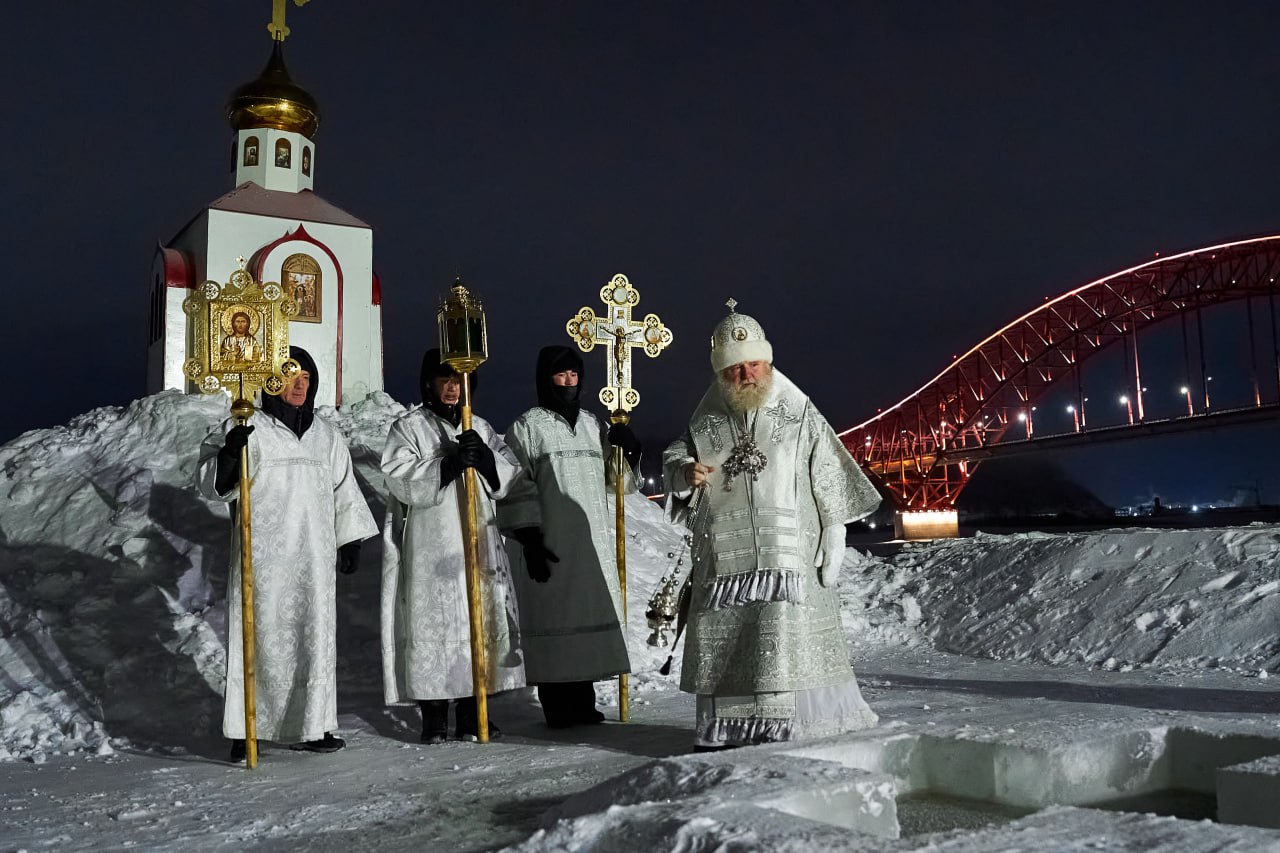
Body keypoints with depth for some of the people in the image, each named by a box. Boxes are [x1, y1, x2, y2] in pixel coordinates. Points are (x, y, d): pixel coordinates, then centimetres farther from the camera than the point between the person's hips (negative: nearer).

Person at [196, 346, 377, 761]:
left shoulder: (326, 435, 15)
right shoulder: (248, 430, 1)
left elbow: (344, 489, 20)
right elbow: (210, 483, -5)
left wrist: (351, 538, 13)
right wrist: (228, 454, -25)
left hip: (313, 556, 4)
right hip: (261, 556, -4)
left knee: (314, 635, 5)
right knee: (259, 636, -3)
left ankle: (311, 726, 13)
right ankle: (245, 731, 4)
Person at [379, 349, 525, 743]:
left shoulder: (480, 429, 18)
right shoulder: (408, 427, 4)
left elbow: (510, 476, 9)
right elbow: (401, 480, -11)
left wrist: (486, 459, -11)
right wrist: (447, 465, -22)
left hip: (478, 547, 4)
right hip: (428, 549, -4)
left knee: (481, 622, 4)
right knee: (432, 625, -6)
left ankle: (472, 715, 13)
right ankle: (434, 717, 4)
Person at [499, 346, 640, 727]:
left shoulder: (592, 425, 17)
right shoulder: (526, 428, -1)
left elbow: (615, 481, 23)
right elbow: (516, 490, -7)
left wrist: (628, 452, 4)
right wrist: (530, 541, -14)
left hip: (595, 545, 6)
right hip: (550, 548, -6)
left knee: (589, 618, 8)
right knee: (553, 620, -5)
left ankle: (582, 702, 17)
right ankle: (557, 706, 3)